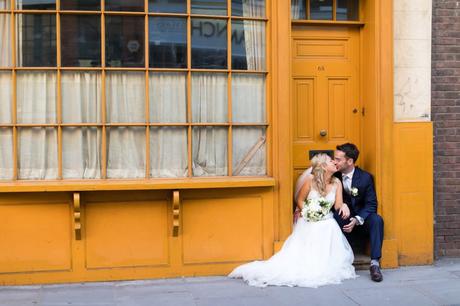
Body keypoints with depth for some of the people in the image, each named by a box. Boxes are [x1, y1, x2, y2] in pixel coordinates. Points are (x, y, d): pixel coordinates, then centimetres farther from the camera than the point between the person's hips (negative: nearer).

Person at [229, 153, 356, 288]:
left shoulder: (337, 183, -1)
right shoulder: (311, 179, -12)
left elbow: (338, 206, -6)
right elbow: (300, 200, -2)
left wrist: (344, 206, -29)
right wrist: (308, 215, -9)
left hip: (327, 225, 2)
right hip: (309, 224, -2)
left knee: (326, 256, -12)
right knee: (301, 254, -10)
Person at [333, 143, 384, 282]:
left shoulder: (365, 177, -8)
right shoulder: (334, 176, -3)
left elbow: (371, 205, -10)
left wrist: (357, 220, -26)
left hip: (361, 222, -1)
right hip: (342, 222, 1)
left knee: (376, 219, -32)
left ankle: (374, 263, -31)